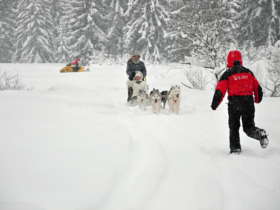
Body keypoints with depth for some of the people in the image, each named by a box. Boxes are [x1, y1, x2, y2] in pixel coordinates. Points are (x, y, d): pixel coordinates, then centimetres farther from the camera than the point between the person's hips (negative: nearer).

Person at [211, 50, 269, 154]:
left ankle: (235, 147, 5)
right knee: (249, 126, 10)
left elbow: (220, 90, -8)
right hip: (249, 102, 3)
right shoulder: (248, 72, 7)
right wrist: (257, 99, 30)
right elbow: (257, 87, 12)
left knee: (234, 127, 12)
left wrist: (214, 104, 1)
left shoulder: (227, 74, -4)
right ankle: (260, 134, -19)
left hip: (234, 103, -3)